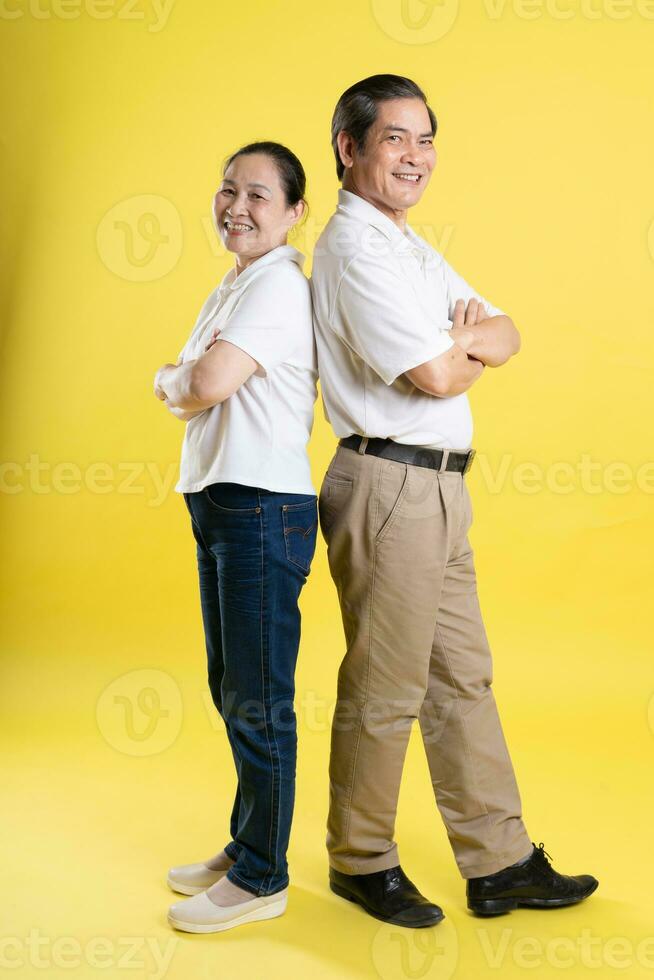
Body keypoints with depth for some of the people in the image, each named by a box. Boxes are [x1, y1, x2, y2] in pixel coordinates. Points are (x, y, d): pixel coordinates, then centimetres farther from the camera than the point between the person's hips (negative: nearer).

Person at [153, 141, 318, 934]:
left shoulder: (279, 283, -12)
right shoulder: (232, 289, 19)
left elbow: (206, 384, -22)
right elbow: (193, 390, 15)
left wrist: (172, 381, 0)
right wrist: (188, 385, -7)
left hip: (263, 506, -10)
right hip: (218, 506, 10)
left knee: (259, 701, -1)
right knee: (231, 690, 17)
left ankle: (261, 878, 12)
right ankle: (244, 847, 31)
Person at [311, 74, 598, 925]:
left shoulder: (414, 250, 19)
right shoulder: (354, 247, -11)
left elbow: (507, 337, 11)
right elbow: (435, 376, -19)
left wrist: (455, 339, -10)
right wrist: (471, 352, 3)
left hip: (439, 489, 10)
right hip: (389, 486, -10)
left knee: (462, 678, 13)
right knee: (384, 691, 2)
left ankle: (501, 863, 23)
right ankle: (362, 863, 19)